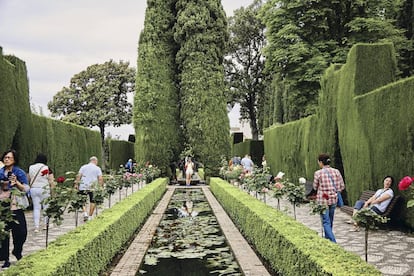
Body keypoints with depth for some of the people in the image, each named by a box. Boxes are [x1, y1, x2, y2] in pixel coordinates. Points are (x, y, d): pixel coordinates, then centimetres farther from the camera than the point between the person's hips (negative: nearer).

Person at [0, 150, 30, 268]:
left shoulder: (19, 172, 1)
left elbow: (26, 189, -3)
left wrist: (16, 182, -17)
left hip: (16, 206, -2)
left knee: (21, 232, -3)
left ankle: (17, 251, 25)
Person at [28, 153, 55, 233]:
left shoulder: (31, 168, 5)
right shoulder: (47, 168, -8)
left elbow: (28, 179, 11)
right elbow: (51, 181, -9)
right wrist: (52, 189, 0)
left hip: (33, 189, 4)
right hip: (44, 190, -4)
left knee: (36, 208, 7)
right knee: (46, 207, 11)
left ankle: (36, 227, 3)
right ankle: (46, 224, 17)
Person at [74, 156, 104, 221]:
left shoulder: (83, 167, 9)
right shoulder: (97, 168, 3)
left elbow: (78, 176, 0)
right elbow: (100, 178, -5)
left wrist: (76, 184, 1)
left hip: (83, 187, 2)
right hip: (93, 187, -1)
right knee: (92, 201, 10)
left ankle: (85, 213, -4)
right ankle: (90, 216, 9)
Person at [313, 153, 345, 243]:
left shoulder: (318, 173, -12)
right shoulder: (336, 171, -1)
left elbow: (315, 187, -1)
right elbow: (342, 186, 3)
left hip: (322, 200, -5)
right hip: (333, 199, 5)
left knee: (326, 222, -1)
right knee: (330, 221, 20)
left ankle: (333, 242, -13)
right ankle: (327, 239, 34)